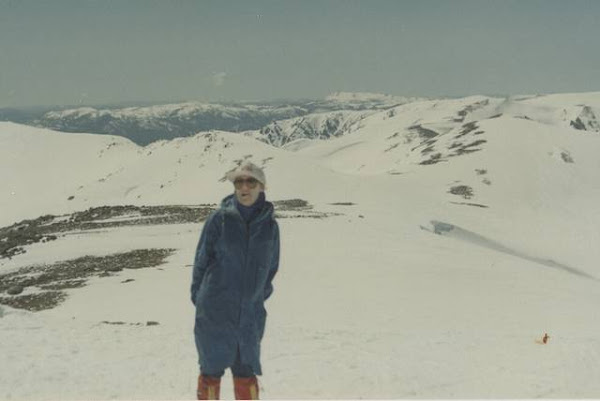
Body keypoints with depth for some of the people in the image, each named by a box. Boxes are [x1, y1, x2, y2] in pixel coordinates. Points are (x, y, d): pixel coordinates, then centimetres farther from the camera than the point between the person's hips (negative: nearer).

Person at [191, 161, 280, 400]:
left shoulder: (270, 225, 1)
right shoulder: (219, 219, -6)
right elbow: (201, 261, 1)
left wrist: (260, 295, 11)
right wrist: (198, 298, 4)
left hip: (251, 315, 2)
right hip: (215, 314, -2)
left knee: (246, 371, 9)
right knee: (211, 371, 6)